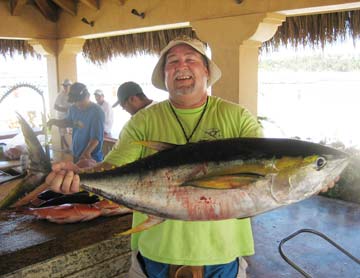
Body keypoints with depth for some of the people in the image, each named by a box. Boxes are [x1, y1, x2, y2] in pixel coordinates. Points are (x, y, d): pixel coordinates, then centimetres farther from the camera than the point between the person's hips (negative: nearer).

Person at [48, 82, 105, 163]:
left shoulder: (96, 112, -20)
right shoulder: (73, 108, 1)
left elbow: (96, 137, -25)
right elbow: (68, 122, 21)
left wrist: (86, 153, -37)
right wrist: (55, 121, 1)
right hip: (76, 155, 7)